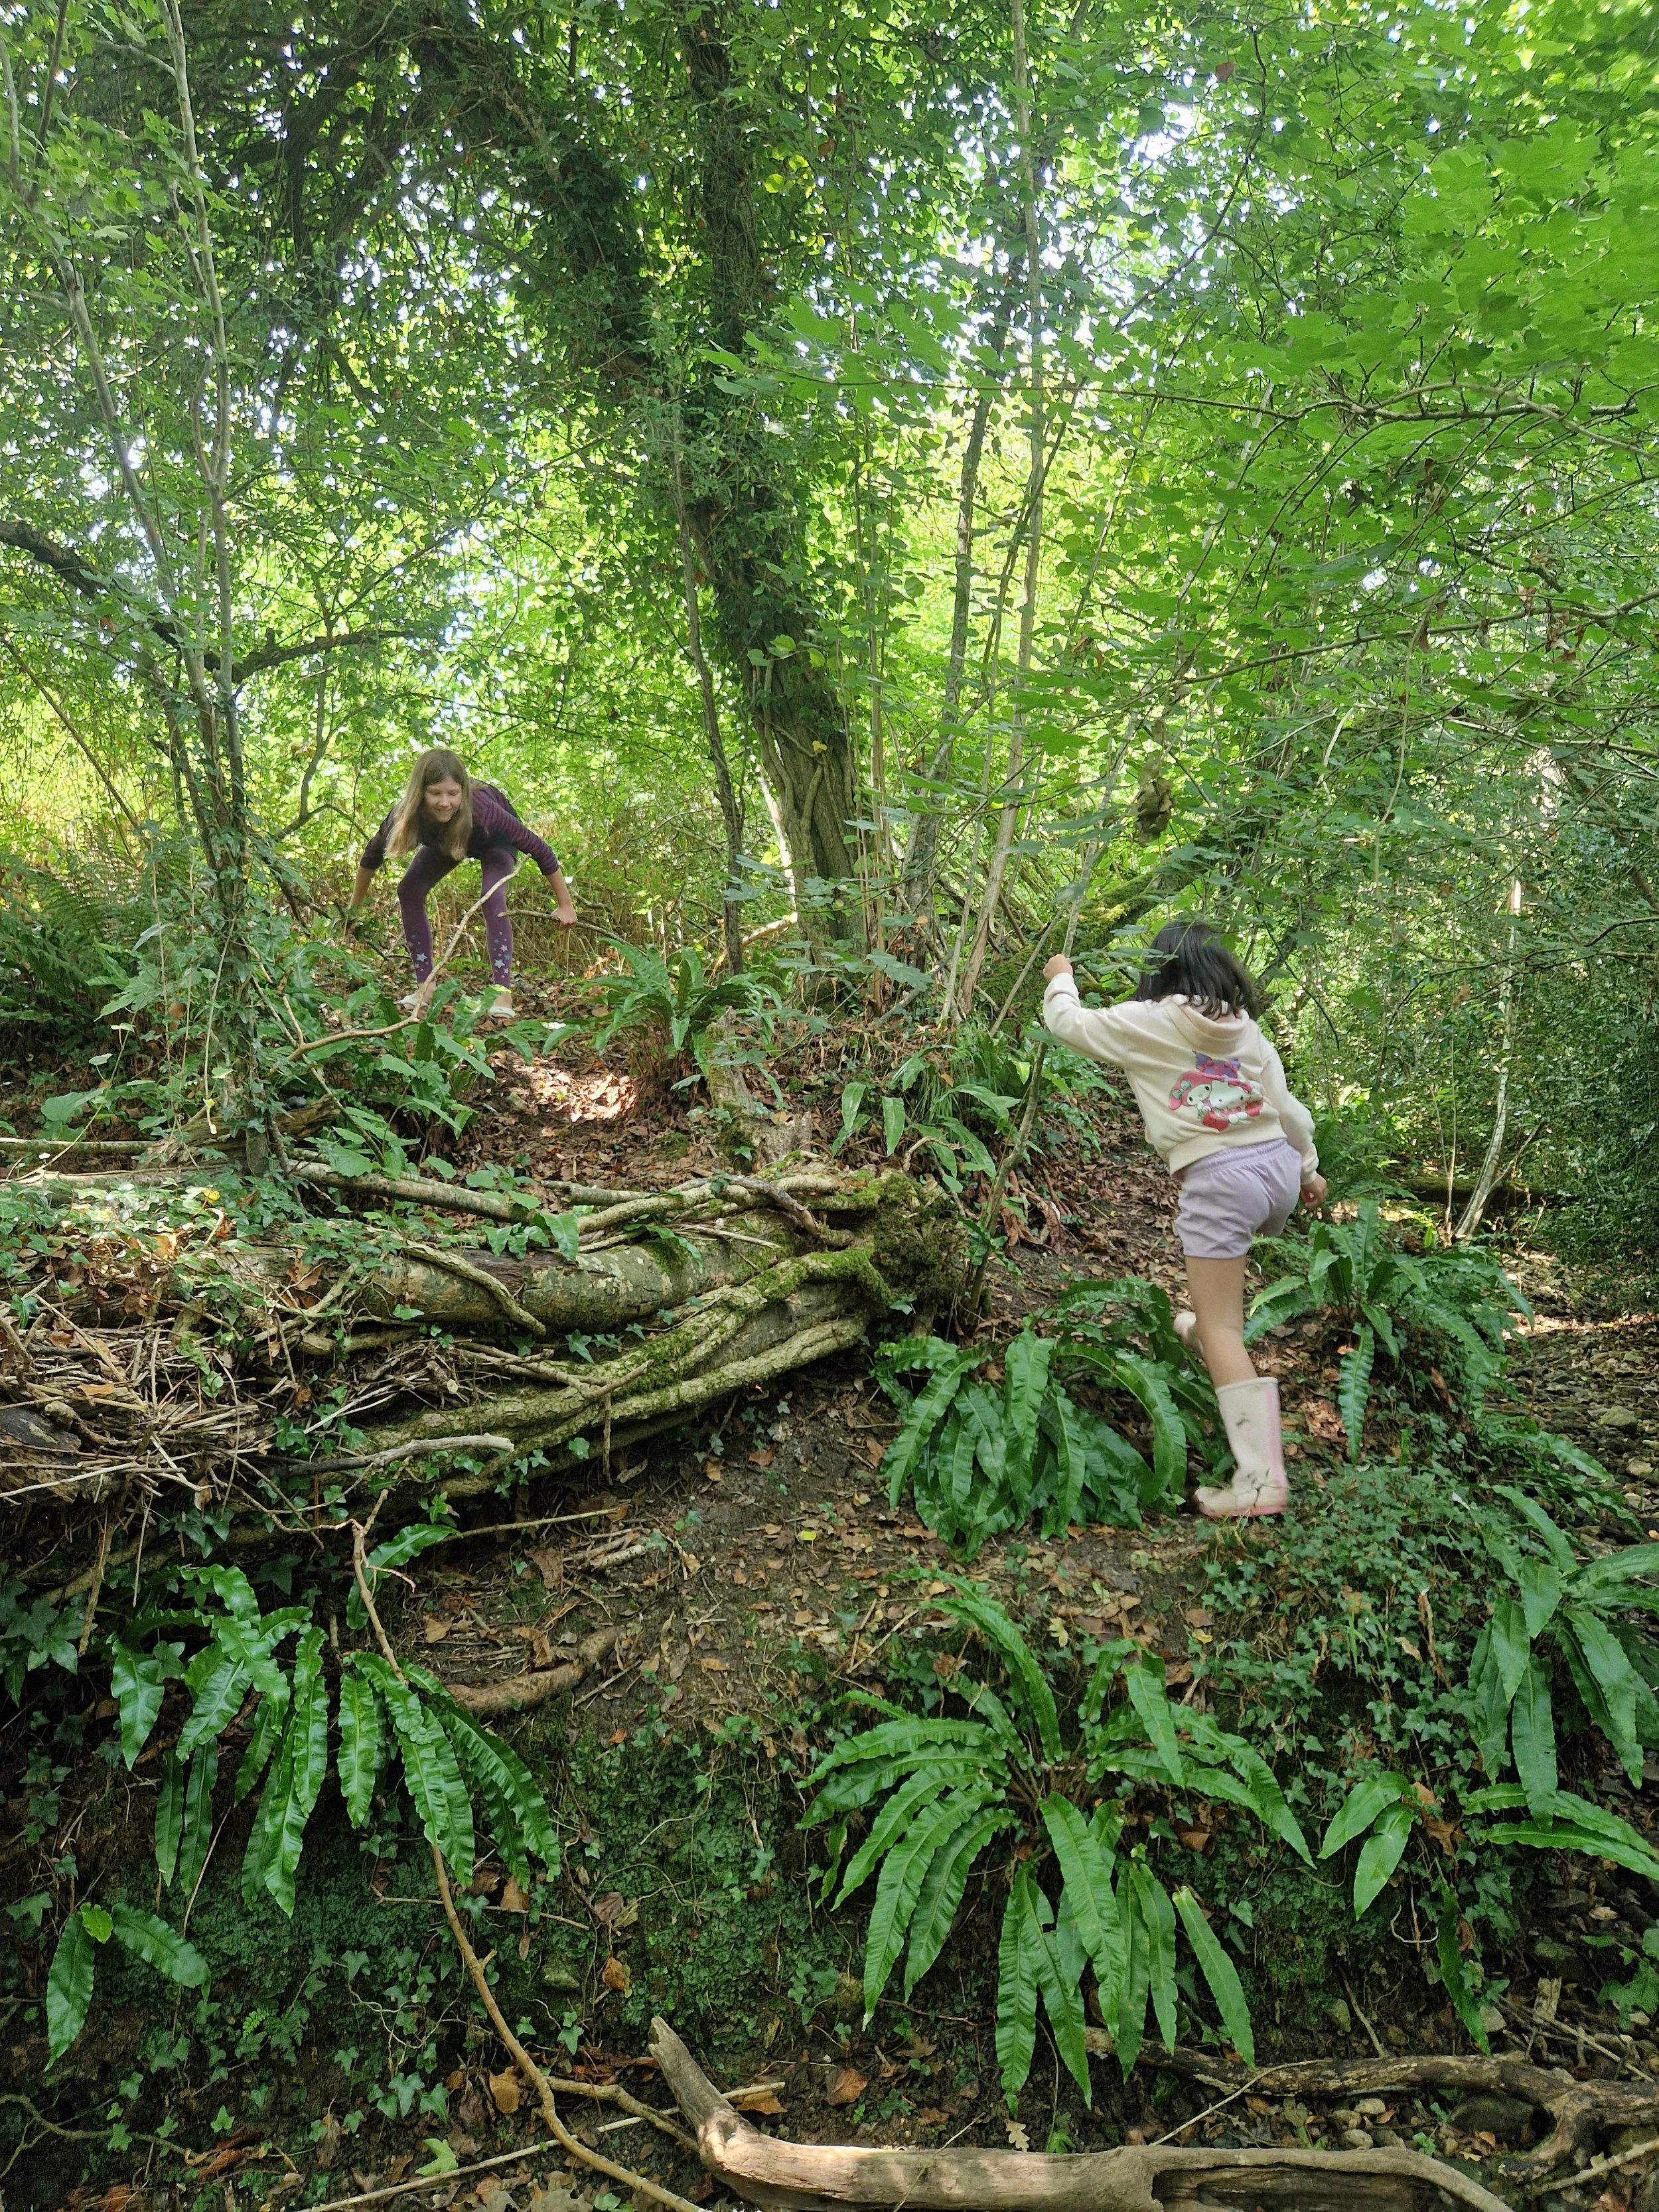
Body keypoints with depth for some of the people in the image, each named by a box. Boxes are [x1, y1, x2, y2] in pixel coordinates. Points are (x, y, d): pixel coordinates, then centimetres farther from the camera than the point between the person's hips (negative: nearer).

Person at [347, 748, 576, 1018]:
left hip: (494, 840, -4)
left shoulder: (482, 810, -46)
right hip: (444, 840, 4)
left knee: (493, 899, -27)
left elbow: (540, 850, -35)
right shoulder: (404, 815, -36)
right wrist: (354, 907, -5)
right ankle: (424, 985, 0)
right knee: (409, 892, -9)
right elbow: (372, 855, -15)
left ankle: (503, 993, -27)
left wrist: (565, 906, -28)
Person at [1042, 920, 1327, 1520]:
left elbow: (1068, 1023, 10)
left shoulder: (1144, 1022, -1)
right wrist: (1308, 1168, 30)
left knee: (1222, 1328, -3)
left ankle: (1261, 1478, -7)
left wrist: (1061, 978, 30)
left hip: (1218, 1177, -6)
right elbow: (1288, 1107, 16)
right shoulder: (1244, 1027, 12)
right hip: (1278, 1165, 6)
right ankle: (1209, 1328, 59)